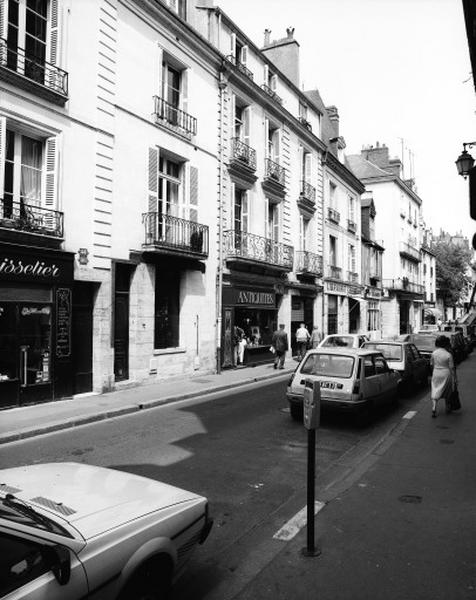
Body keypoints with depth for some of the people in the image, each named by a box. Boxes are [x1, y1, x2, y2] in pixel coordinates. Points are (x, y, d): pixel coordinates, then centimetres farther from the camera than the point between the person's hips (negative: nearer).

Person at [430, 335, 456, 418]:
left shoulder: (434, 353, -5)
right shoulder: (448, 355, -15)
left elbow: (431, 364, 5)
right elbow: (451, 367, -11)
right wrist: (454, 378, -2)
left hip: (436, 374, 2)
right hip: (446, 374, -2)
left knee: (435, 392, 4)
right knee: (447, 392, 18)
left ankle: (433, 410, -7)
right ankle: (448, 408, 33)